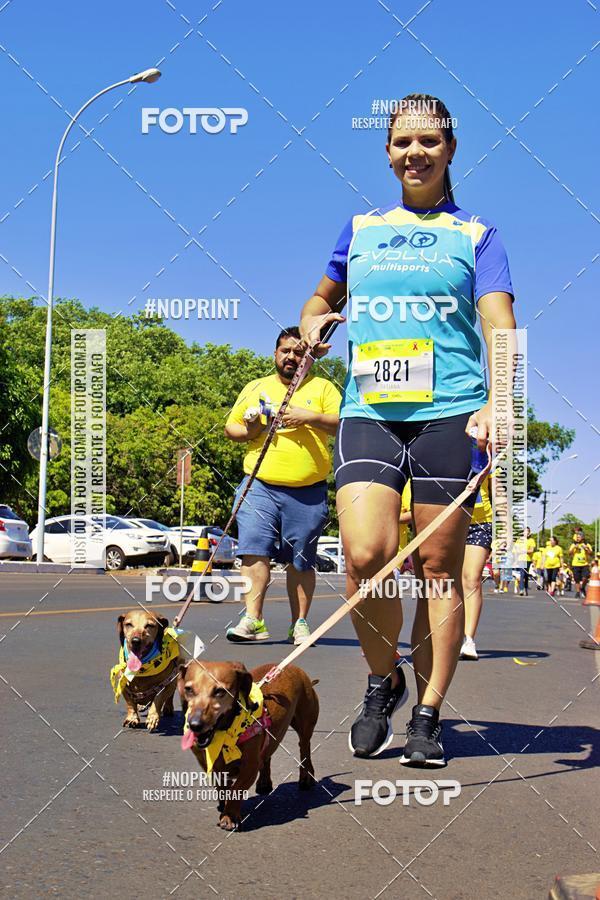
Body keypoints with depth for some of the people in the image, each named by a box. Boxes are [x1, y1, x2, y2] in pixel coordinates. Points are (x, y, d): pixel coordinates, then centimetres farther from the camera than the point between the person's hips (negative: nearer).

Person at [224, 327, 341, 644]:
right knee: (254, 551, -13)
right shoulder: (255, 388, 17)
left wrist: (311, 417, -15)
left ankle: (299, 624, 13)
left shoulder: (322, 387, 11)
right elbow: (230, 427, 21)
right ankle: (252, 620, -12)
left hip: (308, 492, -1)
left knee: (301, 561, 5)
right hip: (259, 486, 1)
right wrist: (249, 431, -1)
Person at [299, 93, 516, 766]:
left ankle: (428, 714, 11)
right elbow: (323, 298, 34)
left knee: (439, 568, -1)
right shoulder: (359, 229, 18)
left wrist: (497, 403, -19)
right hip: (368, 410, 2)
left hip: (448, 413, -1)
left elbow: (499, 324, -2)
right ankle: (382, 680, 11)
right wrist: (312, 324, 9)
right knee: (365, 556, -15)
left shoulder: (475, 235, 10)